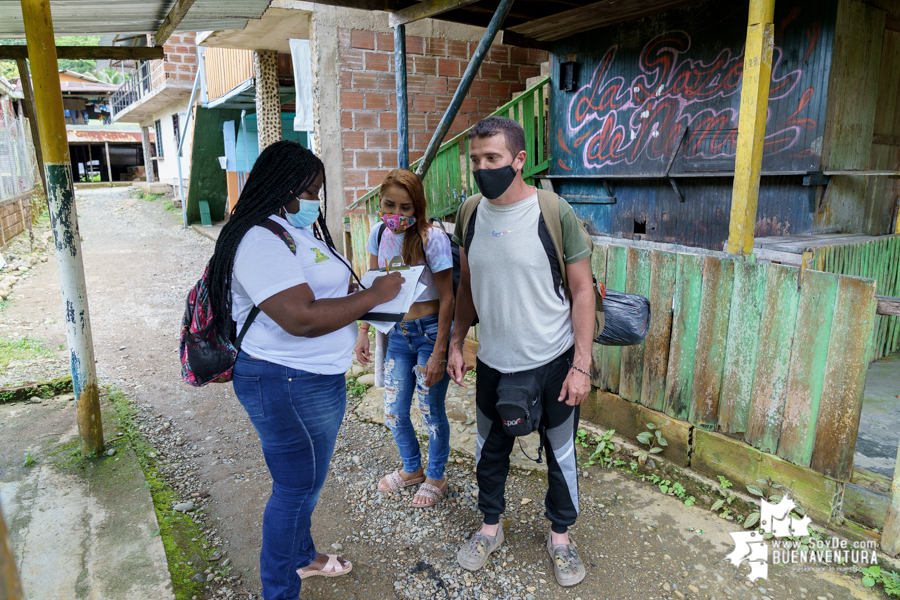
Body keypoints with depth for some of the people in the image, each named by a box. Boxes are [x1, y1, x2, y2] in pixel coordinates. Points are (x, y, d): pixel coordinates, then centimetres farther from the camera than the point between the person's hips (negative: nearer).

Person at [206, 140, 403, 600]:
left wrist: (371, 301, 7)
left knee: (302, 480, 25)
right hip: (289, 386, -10)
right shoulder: (261, 240, -22)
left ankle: (302, 557, 47)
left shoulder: (298, 229, 12)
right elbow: (302, 318, -31)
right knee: (297, 486, 6)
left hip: (310, 379, 10)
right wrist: (375, 294, -22)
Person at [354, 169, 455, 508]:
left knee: (431, 411, 8)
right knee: (393, 413, 14)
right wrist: (363, 331, 6)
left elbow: (446, 298, -15)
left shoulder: (431, 237, -18)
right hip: (397, 333, 6)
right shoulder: (379, 233, -1)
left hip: (430, 331, -5)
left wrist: (438, 353, -17)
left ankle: (435, 478, 33)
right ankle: (412, 469, 41)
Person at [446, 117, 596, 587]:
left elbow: (582, 291, -11)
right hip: (492, 362, 4)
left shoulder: (555, 213, -15)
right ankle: (490, 527, 42)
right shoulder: (470, 215, -2)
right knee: (490, 448, 18)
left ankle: (560, 536, 38)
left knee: (560, 452, 14)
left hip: (552, 362, -3)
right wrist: (456, 344, 7)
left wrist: (581, 365, -13)